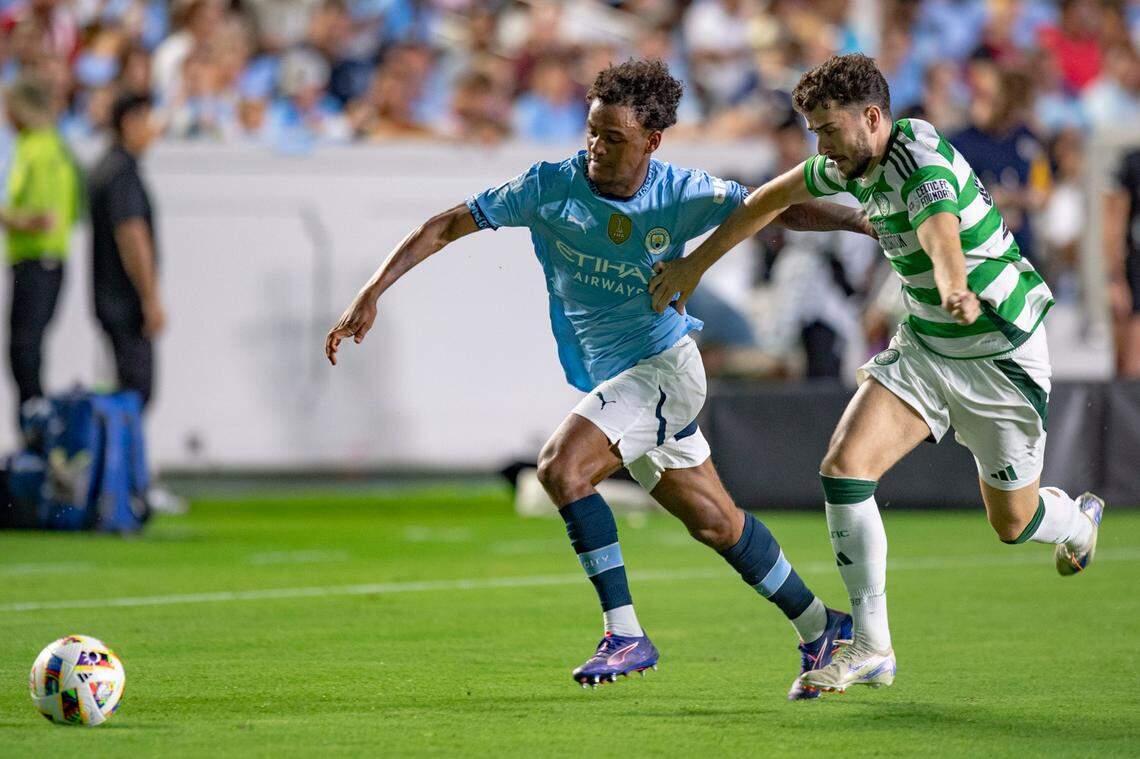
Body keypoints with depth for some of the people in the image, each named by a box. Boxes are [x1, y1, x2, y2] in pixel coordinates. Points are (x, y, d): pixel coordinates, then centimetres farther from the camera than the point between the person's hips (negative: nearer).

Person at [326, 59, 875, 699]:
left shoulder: (682, 193, -12)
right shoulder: (552, 187, -8)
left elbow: (778, 209, -5)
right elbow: (447, 227, -5)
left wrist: (866, 220, -19)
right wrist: (372, 295, -12)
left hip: (664, 365, -5)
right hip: (611, 381, 5)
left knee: (561, 467, -25)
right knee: (716, 523, 11)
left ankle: (626, 636, -18)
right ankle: (820, 628, 29)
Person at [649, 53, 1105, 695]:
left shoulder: (925, 167, -30)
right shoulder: (855, 163, -5)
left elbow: (944, 239, -51)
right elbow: (776, 196, 13)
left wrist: (957, 292, -73)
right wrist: (694, 265, 15)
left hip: (1001, 355, -7)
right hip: (923, 346, 7)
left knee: (1012, 522, 8)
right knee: (845, 465, -15)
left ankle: (1080, 520, 47)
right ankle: (872, 649, -8)